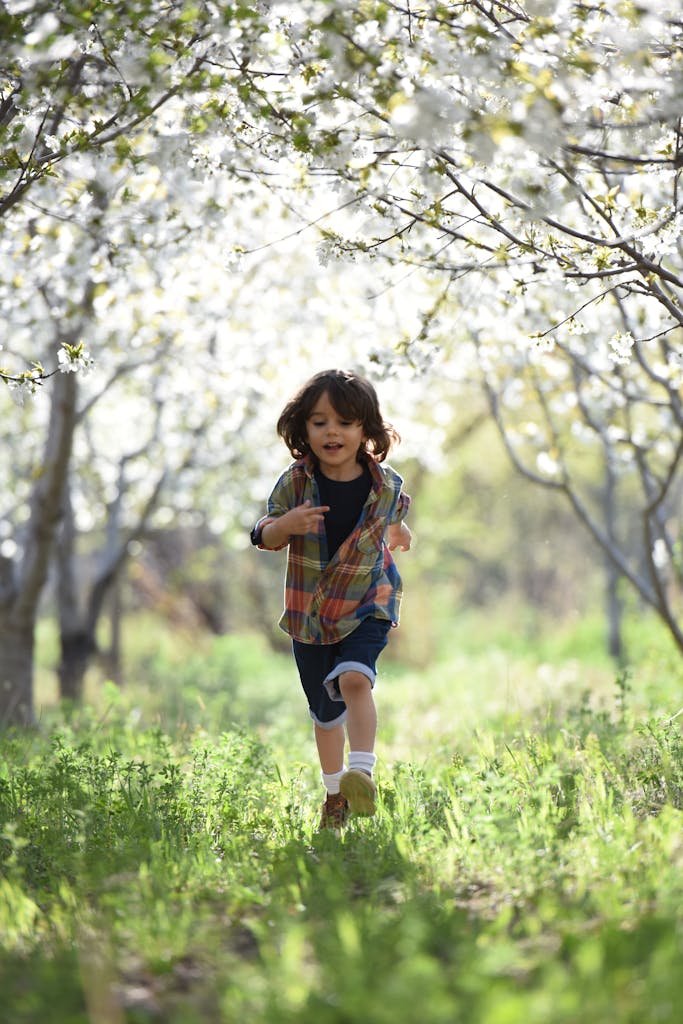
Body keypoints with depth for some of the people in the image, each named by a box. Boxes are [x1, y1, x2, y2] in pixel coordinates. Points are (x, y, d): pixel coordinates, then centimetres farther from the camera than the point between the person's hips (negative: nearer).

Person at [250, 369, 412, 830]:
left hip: (367, 605, -2)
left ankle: (362, 773, -33)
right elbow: (265, 537, -9)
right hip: (309, 612, 2)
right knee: (325, 711, 12)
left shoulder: (386, 485, -7)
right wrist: (286, 525, -25)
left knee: (354, 678, -29)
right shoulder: (295, 483, -10)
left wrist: (396, 535, 2)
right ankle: (335, 792, 30)